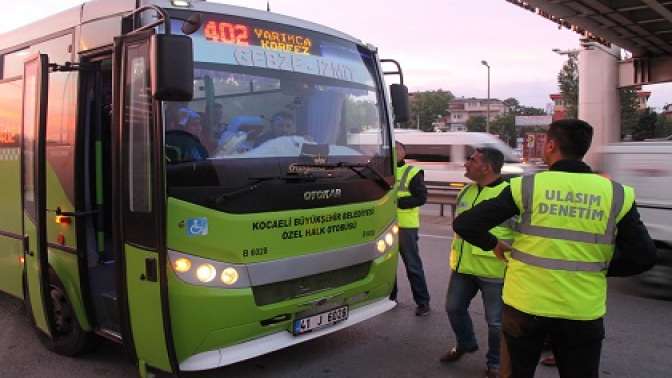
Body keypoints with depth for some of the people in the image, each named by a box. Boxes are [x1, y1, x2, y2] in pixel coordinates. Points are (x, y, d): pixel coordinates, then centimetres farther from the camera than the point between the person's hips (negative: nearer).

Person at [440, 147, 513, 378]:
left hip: (493, 271, -7)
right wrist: (455, 255, 24)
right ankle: (465, 343, 44)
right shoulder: (466, 191, 9)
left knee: (495, 321, 6)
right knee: (454, 308, 18)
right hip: (463, 267, 7)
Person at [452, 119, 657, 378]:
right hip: (582, 311, 1)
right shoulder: (615, 195, -4)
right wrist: (599, 268, 11)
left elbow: (464, 225, -12)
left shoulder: (527, 186, -9)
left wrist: (493, 244, 6)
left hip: (525, 304, -1)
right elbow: (644, 257, -3)